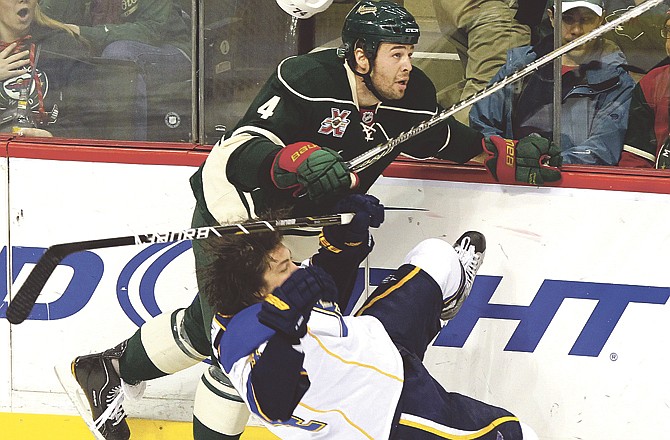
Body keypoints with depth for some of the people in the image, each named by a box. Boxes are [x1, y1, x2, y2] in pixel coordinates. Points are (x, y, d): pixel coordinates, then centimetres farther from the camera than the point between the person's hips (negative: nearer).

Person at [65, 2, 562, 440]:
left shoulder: (412, 98, -11)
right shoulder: (307, 81, -32)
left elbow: (445, 139, 9)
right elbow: (240, 155, -38)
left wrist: (504, 157, -5)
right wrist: (296, 160, -56)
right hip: (234, 211, -7)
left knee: (207, 326, 20)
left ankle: (110, 368, 40)